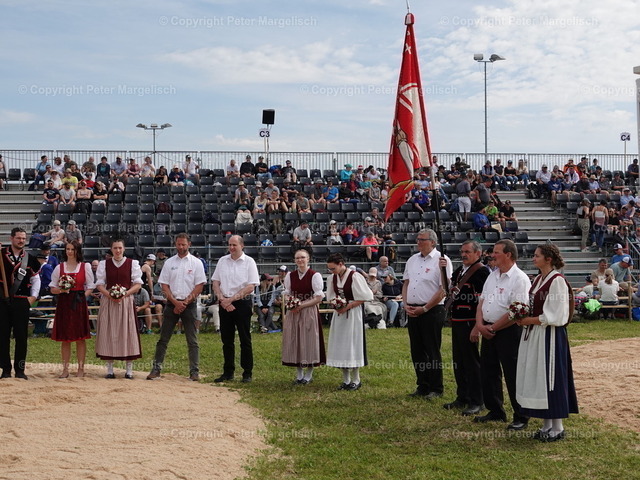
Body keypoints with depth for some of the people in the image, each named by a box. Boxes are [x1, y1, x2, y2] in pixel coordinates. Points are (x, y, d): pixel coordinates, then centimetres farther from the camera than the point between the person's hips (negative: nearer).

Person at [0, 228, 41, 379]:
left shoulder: (30, 258, 7)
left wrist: (33, 296, 3)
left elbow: (35, 279, 15)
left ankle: (20, 370, 11)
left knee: (21, 336, 2)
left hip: (22, 301, 1)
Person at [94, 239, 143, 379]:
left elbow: (138, 283, 1)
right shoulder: (104, 264, 8)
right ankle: (110, 369, 6)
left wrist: (125, 293, -13)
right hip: (108, 301, 1)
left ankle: (129, 370, 3)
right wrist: (110, 295, -12)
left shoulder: (132, 263, 5)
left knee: (127, 332, -2)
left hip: (126, 301, -1)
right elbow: (100, 284, 5)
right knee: (109, 333, 0)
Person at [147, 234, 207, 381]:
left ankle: (194, 371, 5)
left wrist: (185, 303, -10)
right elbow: (164, 285, 4)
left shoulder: (196, 263, 2)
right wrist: (176, 302, -9)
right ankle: (156, 369, 8)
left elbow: (199, 286, -3)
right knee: (163, 338, 3)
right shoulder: (169, 263, 8)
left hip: (190, 304, -2)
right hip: (172, 303, 2)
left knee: (192, 340, 0)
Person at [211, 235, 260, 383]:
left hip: (242, 303, -4)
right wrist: (222, 299, -7)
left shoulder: (249, 262, -4)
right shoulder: (222, 261, 9)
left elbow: (250, 287, -9)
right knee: (226, 340, 8)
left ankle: (247, 373, 7)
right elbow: (215, 282, 10)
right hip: (224, 303, 4)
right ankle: (228, 372, 16)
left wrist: (231, 299, -13)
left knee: (245, 339, 1)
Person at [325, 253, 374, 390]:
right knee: (340, 346, 6)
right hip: (339, 314, 6)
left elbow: (364, 297, -12)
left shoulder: (355, 277, -14)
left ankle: (355, 380, 10)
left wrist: (348, 306, -18)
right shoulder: (332, 278, 5)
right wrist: (334, 304, -6)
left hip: (353, 314, -6)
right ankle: (346, 380, 16)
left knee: (352, 345, -2)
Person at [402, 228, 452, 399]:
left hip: (432, 311, -7)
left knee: (432, 351, -1)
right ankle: (422, 386, 21)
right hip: (412, 312, 7)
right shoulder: (412, 260, 14)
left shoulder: (441, 260, -9)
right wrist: (406, 305, 2)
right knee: (417, 351, 11)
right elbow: (406, 284, 17)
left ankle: (436, 389, 9)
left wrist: (424, 309, -14)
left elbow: (444, 289, -14)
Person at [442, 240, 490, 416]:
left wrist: (460, 293, -21)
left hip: (470, 321, -9)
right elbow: (450, 288, 23)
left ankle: (477, 402, 6)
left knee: (472, 361, -2)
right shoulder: (459, 270, 15)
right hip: (457, 320, 9)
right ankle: (462, 397, 26)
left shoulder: (482, 271, -12)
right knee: (458, 360, 15)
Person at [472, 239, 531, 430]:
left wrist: (492, 328, -14)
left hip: (509, 331, -8)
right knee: (488, 372, 14)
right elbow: (482, 301, 12)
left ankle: (521, 417, 10)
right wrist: (479, 325, -3)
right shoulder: (493, 275, 12)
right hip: (488, 330, 9)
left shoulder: (519, 279, -15)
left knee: (513, 376, -2)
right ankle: (495, 412, 28)